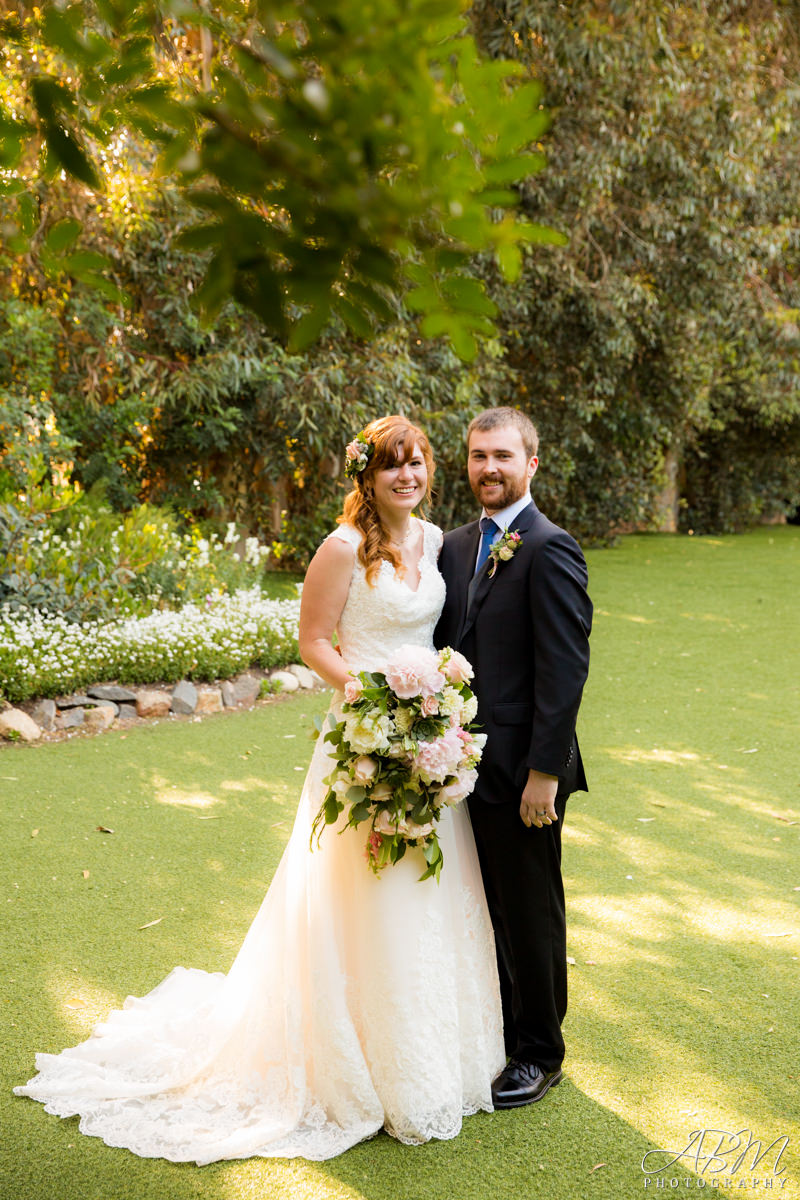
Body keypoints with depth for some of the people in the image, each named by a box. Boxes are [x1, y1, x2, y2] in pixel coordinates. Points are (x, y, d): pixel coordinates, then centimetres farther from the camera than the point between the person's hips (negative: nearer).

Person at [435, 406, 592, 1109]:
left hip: (522, 769, -7)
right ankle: (494, 1032, 36)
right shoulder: (457, 546, 10)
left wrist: (544, 773, -20)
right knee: (485, 911, 19)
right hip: (467, 763, 7)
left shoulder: (550, 550, -14)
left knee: (531, 916, 8)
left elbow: (565, 668, -18)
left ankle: (540, 1053, 26)